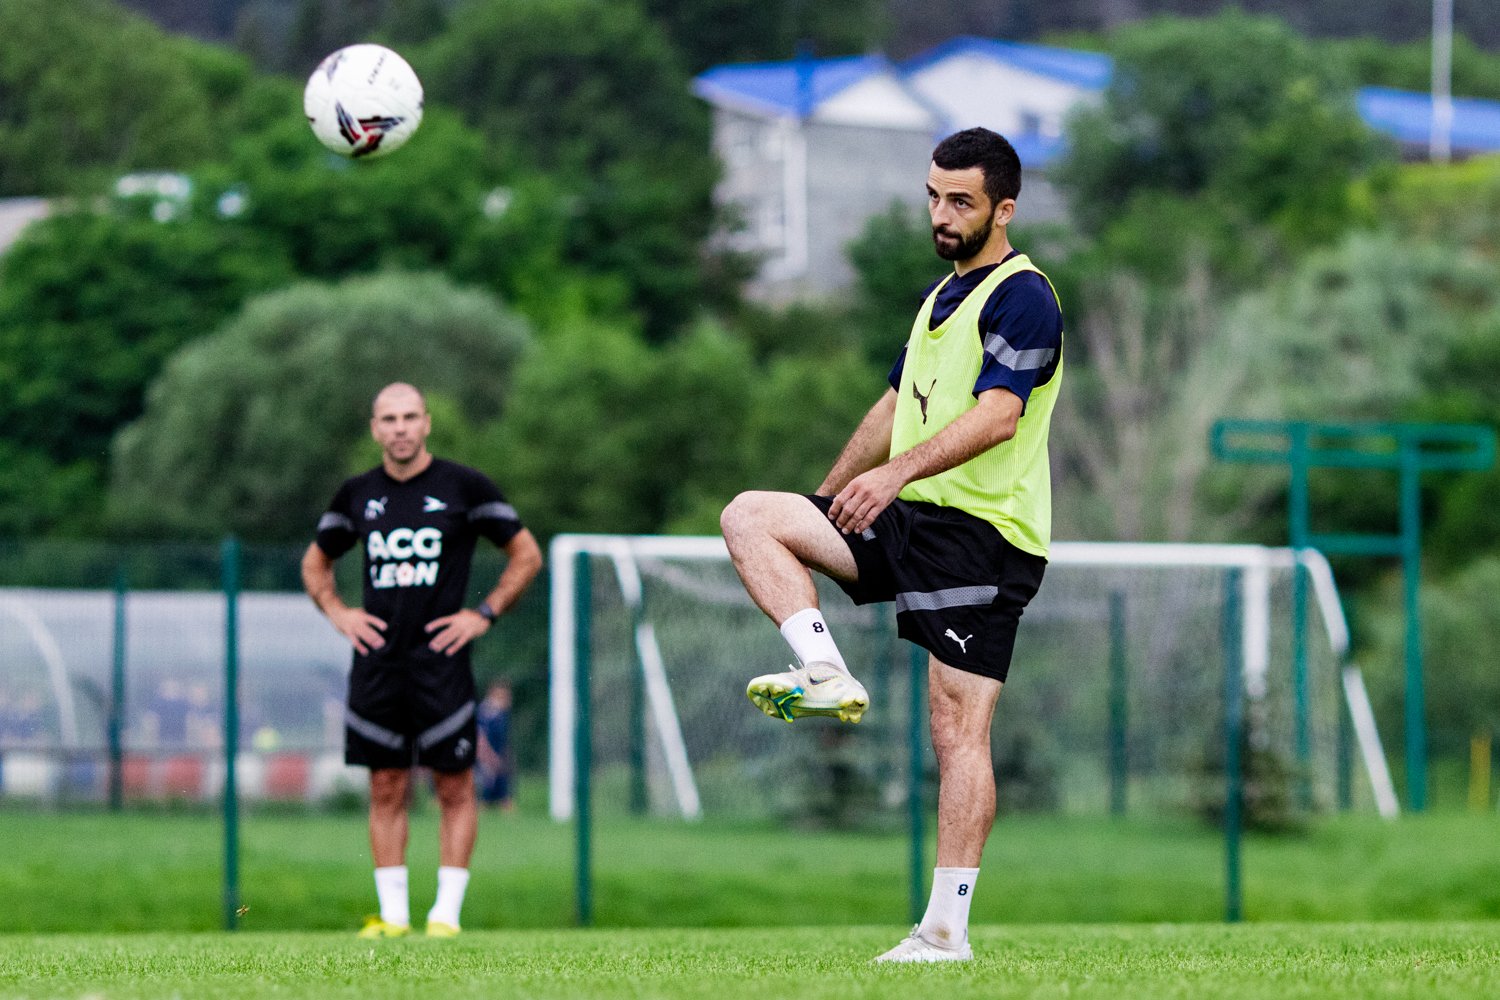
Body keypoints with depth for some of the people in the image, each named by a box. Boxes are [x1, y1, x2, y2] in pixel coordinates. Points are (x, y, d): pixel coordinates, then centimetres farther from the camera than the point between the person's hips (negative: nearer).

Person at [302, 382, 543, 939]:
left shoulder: (463, 487, 1)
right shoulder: (357, 495, 10)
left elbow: (527, 555, 7)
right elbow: (315, 563, 25)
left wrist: (484, 614, -2)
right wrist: (338, 613, 8)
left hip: (441, 658, -3)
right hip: (377, 659, 3)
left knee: (455, 789, -4)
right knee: (386, 789, 3)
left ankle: (446, 912, 0)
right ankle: (393, 913, 6)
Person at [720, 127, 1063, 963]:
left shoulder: (1022, 298, -11)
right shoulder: (939, 298, 19)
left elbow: (996, 417, -24)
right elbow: (897, 408, 30)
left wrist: (897, 472, -34)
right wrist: (830, 501, 31)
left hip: (983, 533, -9)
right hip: (910, 519, 9)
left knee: (959, 734, -11)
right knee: (749, 517, -3)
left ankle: (948, 930, -12)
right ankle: (827, 675, -15)